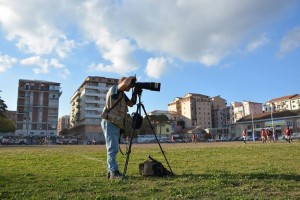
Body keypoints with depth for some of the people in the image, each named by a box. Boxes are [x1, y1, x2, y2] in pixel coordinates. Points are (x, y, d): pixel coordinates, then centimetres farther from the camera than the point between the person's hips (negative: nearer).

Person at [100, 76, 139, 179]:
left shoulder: (122, 94, 18)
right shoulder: (114, 90, -9)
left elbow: (131, 104, 16)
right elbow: (125, 82, -27)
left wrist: (135, 93, 4)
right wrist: (132, 77, -8)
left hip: (116, 124, 9)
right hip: (109, 123, -9)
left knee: (113, 148, 10)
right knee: (113, 148, -12)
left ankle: (110, 171, 15)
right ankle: (114, 172, -11)